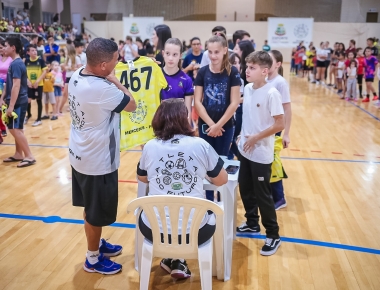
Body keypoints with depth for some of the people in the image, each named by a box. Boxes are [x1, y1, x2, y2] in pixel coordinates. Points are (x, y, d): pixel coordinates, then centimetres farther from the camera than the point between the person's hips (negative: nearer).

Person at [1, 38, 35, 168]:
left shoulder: (16, 64, -17)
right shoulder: (15, 63, 14)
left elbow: (16, 86, -23)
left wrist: (11, 106, -24)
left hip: (18, 102, -10)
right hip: (17, 102, 10)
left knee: (15, 129, -8)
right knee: (16, 129, 14)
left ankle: (29, 156, -4)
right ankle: (18, 154, 22)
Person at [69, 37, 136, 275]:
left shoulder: (77, 75, -3)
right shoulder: (102, 89, -31)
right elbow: (132, 105, -16)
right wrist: (114, 80, -9)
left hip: (81, 155, 9)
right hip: (97, 161, -9)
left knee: (91, 208, 25)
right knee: (96, 213, 11)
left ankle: (97, 244, 45)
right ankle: (93, 259, 31)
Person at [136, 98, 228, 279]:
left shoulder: (150, 147, -3)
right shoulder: (201, 145, -7)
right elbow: (222, 180, 7)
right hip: (195, 231, -1)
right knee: (212, 214, 32)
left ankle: (171, 259, 32)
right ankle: (178, 262, 30)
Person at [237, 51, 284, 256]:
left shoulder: (271, 93, -18)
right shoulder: (247, 89, 3)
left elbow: (280, 124, -20)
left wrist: (256, 138, -16)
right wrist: (242, 137, 10)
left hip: (261, 154, -7)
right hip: (245, 150, 7)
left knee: (262, 194, 2)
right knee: (245, 189, 18)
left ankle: (273, 235, 18)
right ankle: (252, 223, 38)